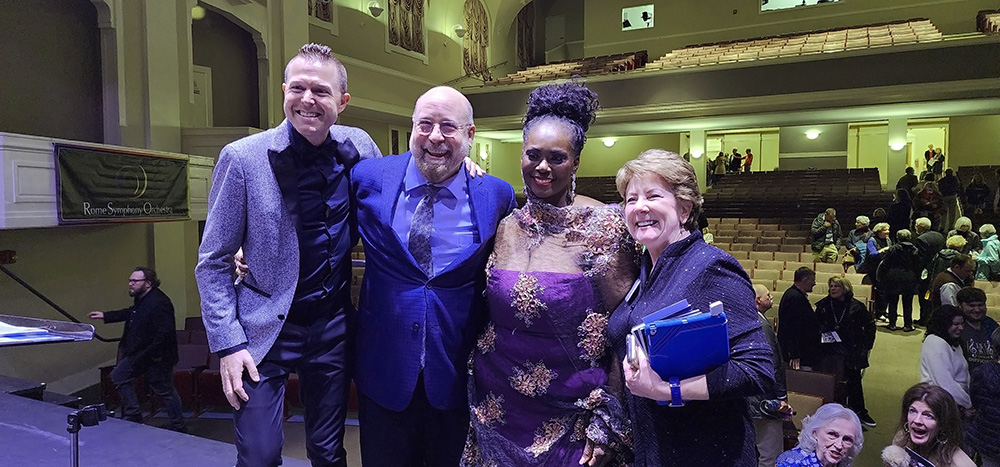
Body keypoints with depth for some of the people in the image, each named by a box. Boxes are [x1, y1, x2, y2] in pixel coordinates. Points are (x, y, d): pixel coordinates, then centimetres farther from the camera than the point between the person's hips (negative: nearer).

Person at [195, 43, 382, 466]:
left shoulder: (358, 146, -3)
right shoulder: (243, 157, -12)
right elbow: (213, 262, -6)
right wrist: (227, 344, -11)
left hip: (333, 324, 3)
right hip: (265, 329, -3)